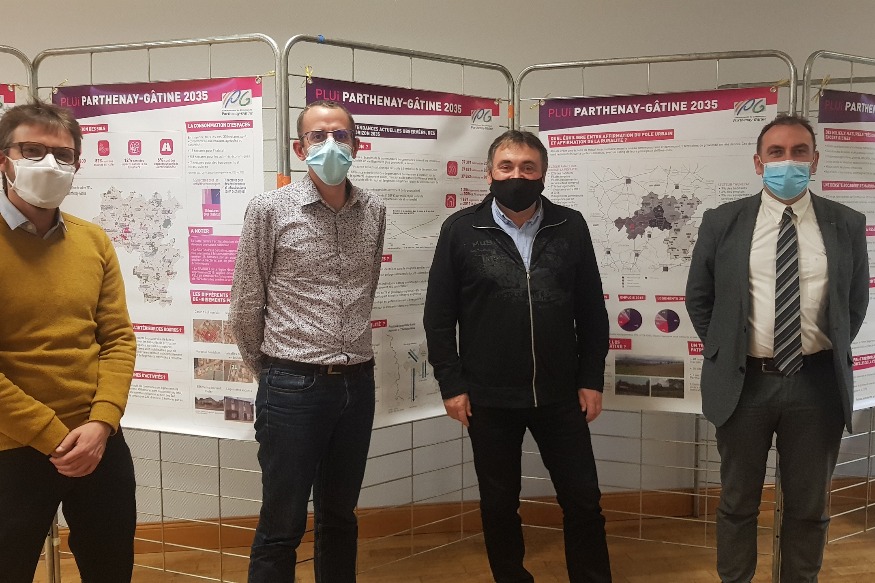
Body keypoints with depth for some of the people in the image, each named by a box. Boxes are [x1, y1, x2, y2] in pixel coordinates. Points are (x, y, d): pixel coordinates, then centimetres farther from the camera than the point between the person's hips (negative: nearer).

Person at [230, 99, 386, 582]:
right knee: (282, 527, 4)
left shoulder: (374, 211, 5)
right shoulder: (270, 209, -7)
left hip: (357, 384, 4)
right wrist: (268, 370, 7)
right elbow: (246, 306, -1)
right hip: (293, 386, -4)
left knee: (339, 518, 17)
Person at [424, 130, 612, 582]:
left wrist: (591, 379, 2)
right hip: (489, 398, -1)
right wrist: (451, 384, -5)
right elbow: (439, 316, -1)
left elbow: (591, 311, 6)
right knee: (499, 505, 13)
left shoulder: (571, 227, 2)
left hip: (560, 394, 1)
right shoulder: (460, 230, -1)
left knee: (583, 501, 8)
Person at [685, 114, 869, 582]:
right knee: (738, 503, 13)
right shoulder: (722, 222, -2)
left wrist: (832, 354, 7)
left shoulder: (847, 225, 0)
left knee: (809, 506, 14)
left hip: (816, 383, 1)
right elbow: (698, 297, 7)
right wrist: (724, 352, 5)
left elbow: (856, 301, 11)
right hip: (744, 381, -1)